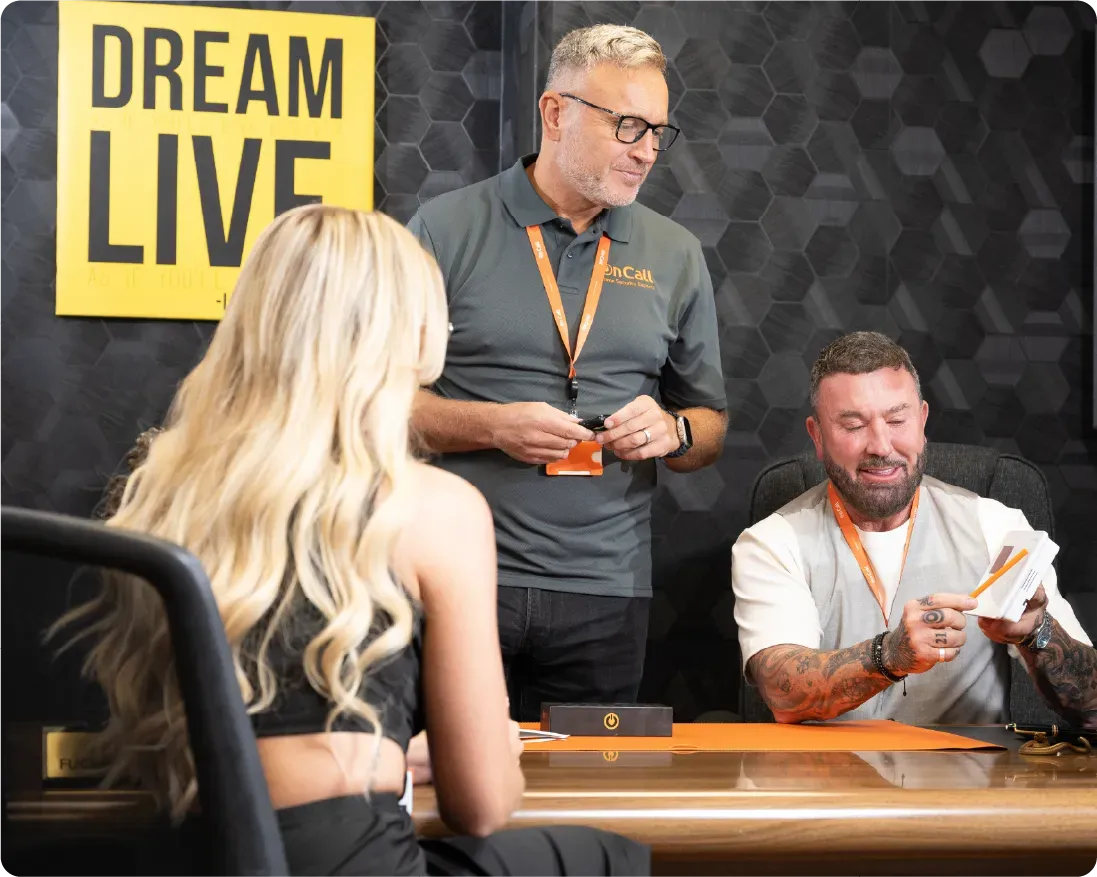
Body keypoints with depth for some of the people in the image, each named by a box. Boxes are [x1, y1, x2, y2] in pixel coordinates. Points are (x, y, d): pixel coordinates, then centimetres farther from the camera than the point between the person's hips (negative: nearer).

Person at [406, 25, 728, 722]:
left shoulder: (675, 256, 12)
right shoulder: (446, 229, 1)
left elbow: (711, 428, 17)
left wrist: (671, 431, -5)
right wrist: (493, 425, -14)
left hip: (605, 593, 3)